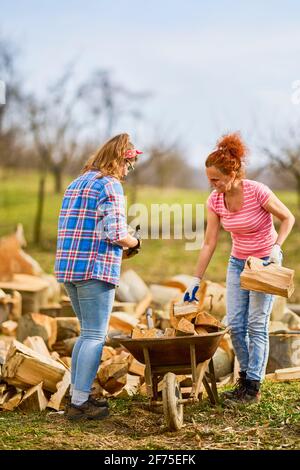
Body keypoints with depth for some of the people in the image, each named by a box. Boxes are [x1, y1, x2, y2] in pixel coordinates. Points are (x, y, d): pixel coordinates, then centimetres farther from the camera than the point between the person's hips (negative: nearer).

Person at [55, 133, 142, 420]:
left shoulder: (76, 183, 18)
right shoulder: (110, 185, -9)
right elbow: (116, 234, -17)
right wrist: (134, 243, 5)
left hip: (68, 267, 8)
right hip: (96, 270, -8)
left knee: (87, 333, 17)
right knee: (95, 336, -3)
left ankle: (78, 395, 19)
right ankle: (79, 403, -3)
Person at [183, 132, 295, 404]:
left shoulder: (258, 192, -24)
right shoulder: (215, 201, -9)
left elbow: (288, 218, -9)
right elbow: (209, 244, -4)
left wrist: (276, 247, -23)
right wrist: (196, 280, -5)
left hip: (265, 262, -5)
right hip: (238, 262, 5)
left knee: (257, 325, -5)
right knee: (235, 325, 3)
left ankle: (253, 387, 2)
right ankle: (246, 376, 20)